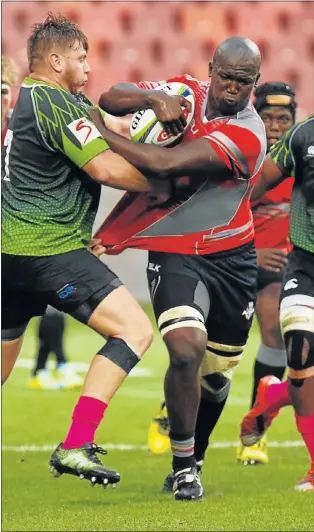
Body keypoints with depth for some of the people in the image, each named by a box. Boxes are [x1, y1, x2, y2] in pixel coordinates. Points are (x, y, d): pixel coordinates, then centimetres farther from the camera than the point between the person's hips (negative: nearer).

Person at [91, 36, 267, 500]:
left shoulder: (247, 136, -20)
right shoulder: (189, 93, -3)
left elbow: (164, 165, -27)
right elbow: (111, 100, -3)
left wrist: (98, 131, -21)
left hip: (231, 257, 0)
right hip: (175, 254, 1)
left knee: (218, 372, 11)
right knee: (187, 351, -22)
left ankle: (191, 458, 37)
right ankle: (183, 468, -7)